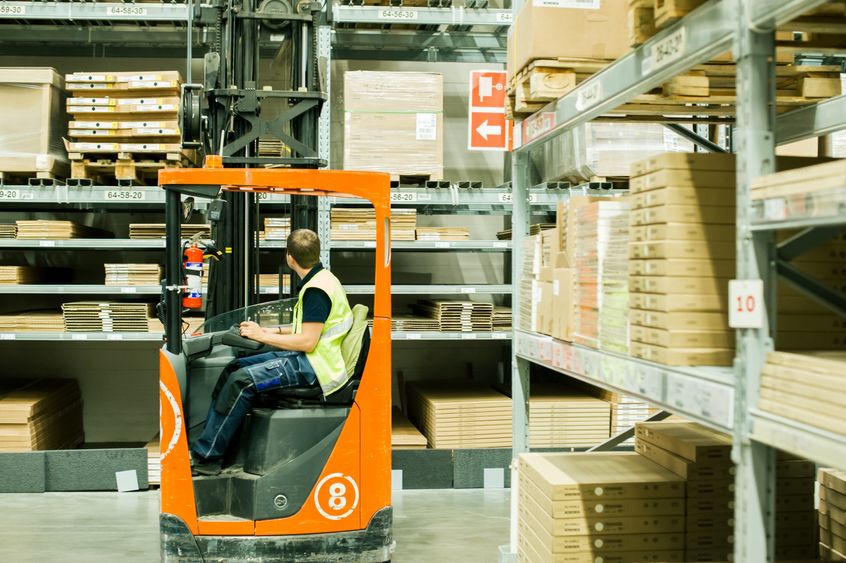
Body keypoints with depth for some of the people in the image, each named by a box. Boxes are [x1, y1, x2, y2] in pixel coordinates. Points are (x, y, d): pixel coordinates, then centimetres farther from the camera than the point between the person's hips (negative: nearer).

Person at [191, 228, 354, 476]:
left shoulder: (317, 290, -18)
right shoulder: (320, 279, 14)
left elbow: (307, 342, -22)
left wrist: (263, 336, -13)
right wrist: (274, 331, 12)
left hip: (315, 365, -11)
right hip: (306, 358, 11)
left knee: (242, 381, -21)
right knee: (233, 368, 6)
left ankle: (206, 456, -14)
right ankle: (206, 440, 5)